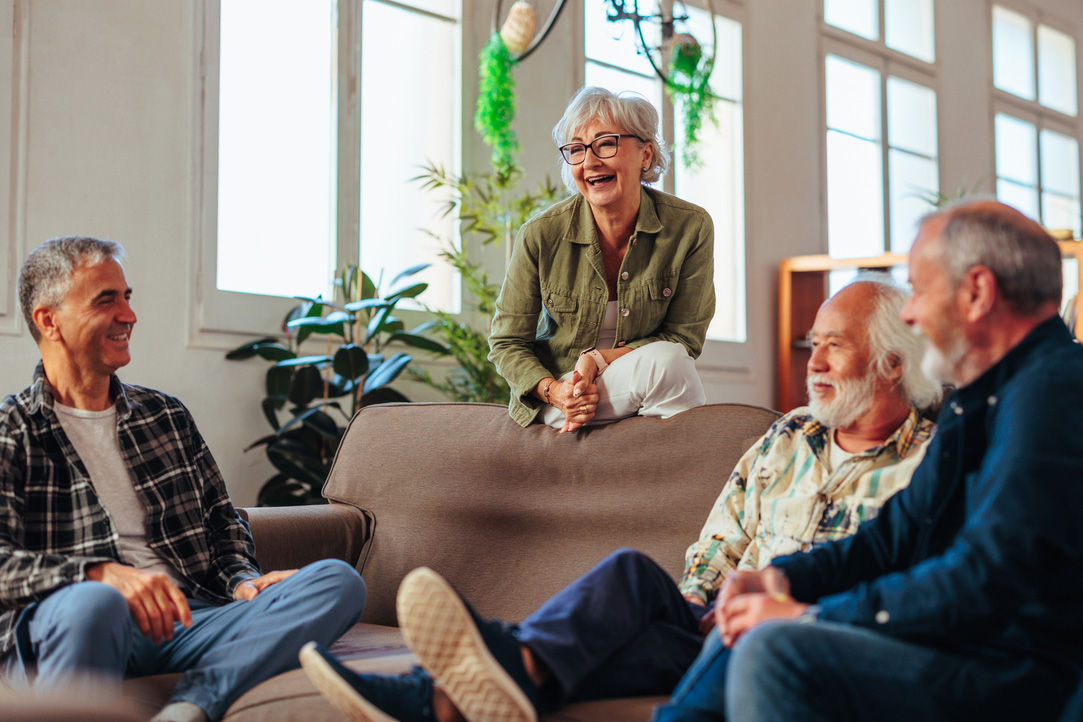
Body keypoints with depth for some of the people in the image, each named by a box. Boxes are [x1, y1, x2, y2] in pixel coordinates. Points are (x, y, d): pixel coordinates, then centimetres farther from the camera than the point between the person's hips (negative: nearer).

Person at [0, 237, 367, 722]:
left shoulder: (166, 416, 25)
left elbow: (221, 519, 30)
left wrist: (243, 580, 7)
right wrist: (102, 574, -24)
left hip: (183, 618, 6)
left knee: (339, 580, -19)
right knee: (93, 601, -42)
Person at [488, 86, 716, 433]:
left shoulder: (690, 228, -12)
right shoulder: (540, 236, -13)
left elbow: (684, 336, -6)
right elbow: (507, 343, -3)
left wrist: (598, 359, -21)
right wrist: (554, 390, -24)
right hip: (558, 403, -3)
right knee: (665, 363, -29)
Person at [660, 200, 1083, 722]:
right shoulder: (978, 400, 18)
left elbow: (980, 584, -24)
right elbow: (894, 535, 20)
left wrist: (811, 616, -17)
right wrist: (786, 576, 3)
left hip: (1030, 679, -10)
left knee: (775, 653, -26)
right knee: (749, 632, 11)